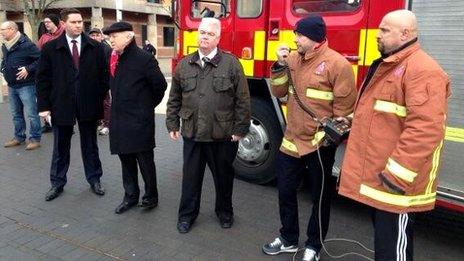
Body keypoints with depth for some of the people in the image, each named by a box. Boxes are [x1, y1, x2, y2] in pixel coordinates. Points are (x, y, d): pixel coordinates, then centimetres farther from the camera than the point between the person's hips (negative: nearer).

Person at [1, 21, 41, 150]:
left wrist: (28, 69, -21)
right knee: (16, 114, 16)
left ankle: (35, 138, 7)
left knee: (31, 113, -3)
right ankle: (19, 137, 28)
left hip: (26, 86, -8)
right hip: (11, 86, 8)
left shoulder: (26, 44, -14)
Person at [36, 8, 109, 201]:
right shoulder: (50, 48, 0)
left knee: (90, 145, 13)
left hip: (89, 105, 0)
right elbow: (43, 78, 1)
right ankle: (57, 183, 27)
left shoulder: (95, 47, 1)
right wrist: (44, 106, -5)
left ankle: (94, 179, 27)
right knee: (60, 147, 12)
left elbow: (104, 75, 3)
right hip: (61, 105, 0)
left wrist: (101, 99, -3)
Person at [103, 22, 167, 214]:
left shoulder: (144, 59, -12)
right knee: (126, 160, 15)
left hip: (140, 121, -7)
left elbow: (160, 85, -8)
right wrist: (118, 106, 13)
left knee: (145, 161, 5)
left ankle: (151, 196, 22)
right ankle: (130, 196, 29)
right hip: (119, 120, 7)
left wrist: (148, 105, 3)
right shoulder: (114, 58, 8)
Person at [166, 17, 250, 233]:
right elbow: (174, 99, 10)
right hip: (192, 133, 2)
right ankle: (187, 214, 31)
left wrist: (240, 129, -8)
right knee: (191, 176, 13)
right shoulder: (184, 65, 5)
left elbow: (242, 100, -6)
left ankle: (224, 212, 36)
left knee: (223, 176, 15)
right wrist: (172, 124, 7)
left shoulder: (231, 64, -5)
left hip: (222, 134, -2)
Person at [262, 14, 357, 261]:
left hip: (320, 144, -6)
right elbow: (279, 92, 8)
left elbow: (345, 106, -12)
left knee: (320, 197, 11)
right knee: (285, 191, 16)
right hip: (292, 140, 7)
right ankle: (288, 238, 36)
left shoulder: (337, 64, -14)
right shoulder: (293, 59, 7)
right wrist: (280, 65, -5)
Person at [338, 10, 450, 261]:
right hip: (373, 174, 10)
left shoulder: (423, 70, -18)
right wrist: (349, 126, 22)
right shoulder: (384, 65, 15)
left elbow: (425, 129, -27)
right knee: (381, 236, 22)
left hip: (394, 180, -9)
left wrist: (398, 173, -27)